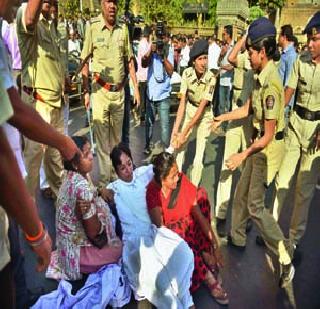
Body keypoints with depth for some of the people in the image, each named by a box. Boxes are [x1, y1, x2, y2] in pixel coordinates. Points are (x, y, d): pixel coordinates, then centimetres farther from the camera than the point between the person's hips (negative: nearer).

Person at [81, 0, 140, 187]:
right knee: (102, 138, 1)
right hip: (100, 90, -4)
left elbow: (129, 60, 10)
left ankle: (116, 175, 29)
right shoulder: (92, 27, -7)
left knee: (117, 137, 14)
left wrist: (136, 87, 7)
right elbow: (85, 61, -3)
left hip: (119, 91, 4)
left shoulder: (123, 29, 4)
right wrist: (86, 91, -6)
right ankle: (104, 180, 11)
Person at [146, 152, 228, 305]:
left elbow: (200, 215, -16)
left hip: (187, 226, 4)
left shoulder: (182, 181, -18)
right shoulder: (153, 191, -26)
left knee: (200, 195, -18)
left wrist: (215, 247, -18)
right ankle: (208, 277, -12)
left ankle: (205, 254, -15)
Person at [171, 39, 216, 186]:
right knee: (178, 148, 4)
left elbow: (201, 107, -23)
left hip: (204, 115, -3)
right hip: (189, 111, 3)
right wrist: (175, 129, -23)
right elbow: (182, 102, -16)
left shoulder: (211, 78, -24)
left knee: (199, 157, -6)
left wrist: (184, 133, -25)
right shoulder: (187, 73, -16)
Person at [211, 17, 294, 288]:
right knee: (242, 193, 19)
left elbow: (269, 135, -23)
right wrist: (223, 118, 22)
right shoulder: (262, 76, 3)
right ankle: (237, 237, 39)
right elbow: (248, 109, 16)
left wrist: (243, 155, -16)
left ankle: (286, 259, 7)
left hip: (269, 148, -9)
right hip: (259, 145, 9)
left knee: (255, 204, -3)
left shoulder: (271, 84, -26)